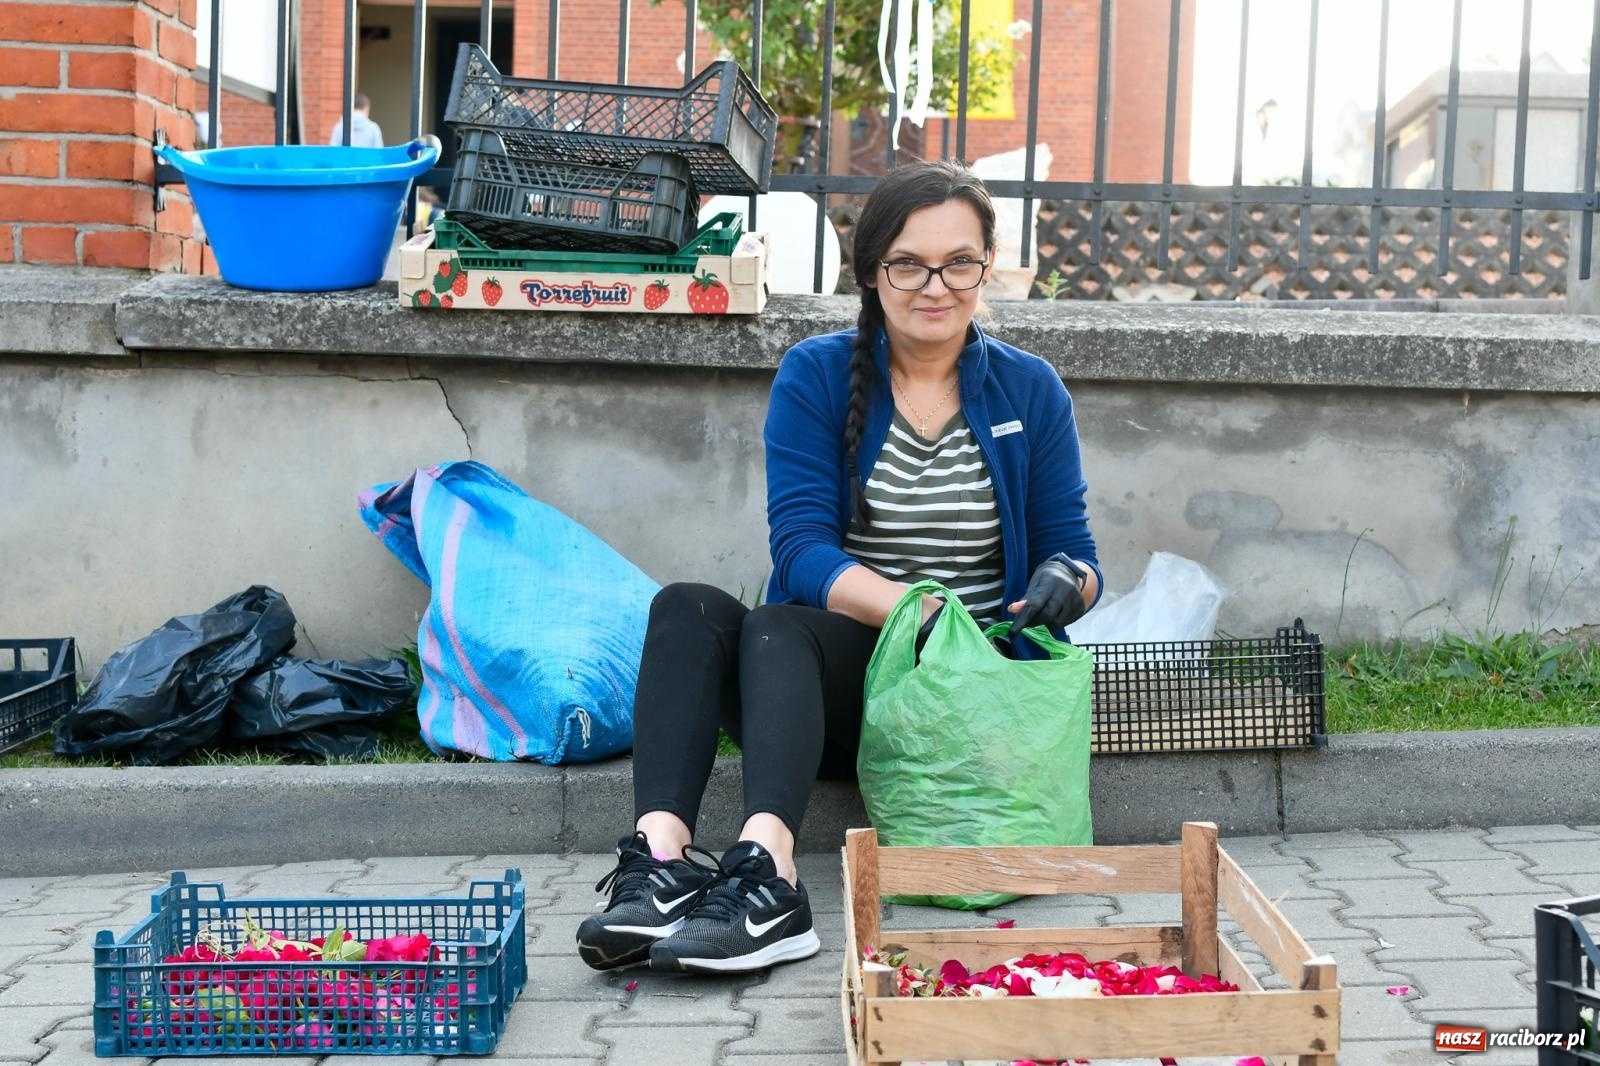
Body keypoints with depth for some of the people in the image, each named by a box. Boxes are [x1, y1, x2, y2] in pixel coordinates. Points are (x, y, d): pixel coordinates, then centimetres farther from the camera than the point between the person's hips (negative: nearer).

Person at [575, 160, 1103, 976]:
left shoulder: (1029, 390, 6)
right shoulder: (815, 377, 3)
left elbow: (1071, 549, 7)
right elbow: (802, 550, -8)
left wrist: (1066, 581, -18)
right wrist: (913, 610, -26)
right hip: (838, 673, 2)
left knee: (776, 627, -31)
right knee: (686, 609, -28)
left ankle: (766, 876, -52)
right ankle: (660, 856, -45)